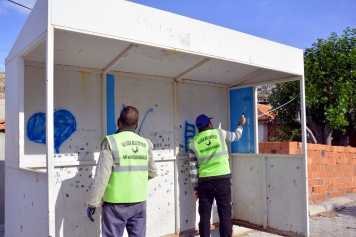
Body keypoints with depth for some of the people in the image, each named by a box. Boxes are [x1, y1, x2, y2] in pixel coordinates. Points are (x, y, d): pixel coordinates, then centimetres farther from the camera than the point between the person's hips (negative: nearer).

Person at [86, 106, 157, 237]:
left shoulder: (111, 142, -12)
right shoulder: (145, 144, 3)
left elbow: (101, 177, -15)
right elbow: (152, 172, 14)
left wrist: (92, 203, -5)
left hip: (116, 204, -4)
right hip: (139, 203, 4)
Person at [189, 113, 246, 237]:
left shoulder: (194, 141, 5)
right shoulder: (220, 133, 3)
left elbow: (193, 167, 3)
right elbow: (236, 135, 23)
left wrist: (195, 187, 9)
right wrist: (241, 124, 42)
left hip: (204, 181, 1)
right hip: (222, 179, -1)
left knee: (204, 215, 7)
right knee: (224, 214, 5)